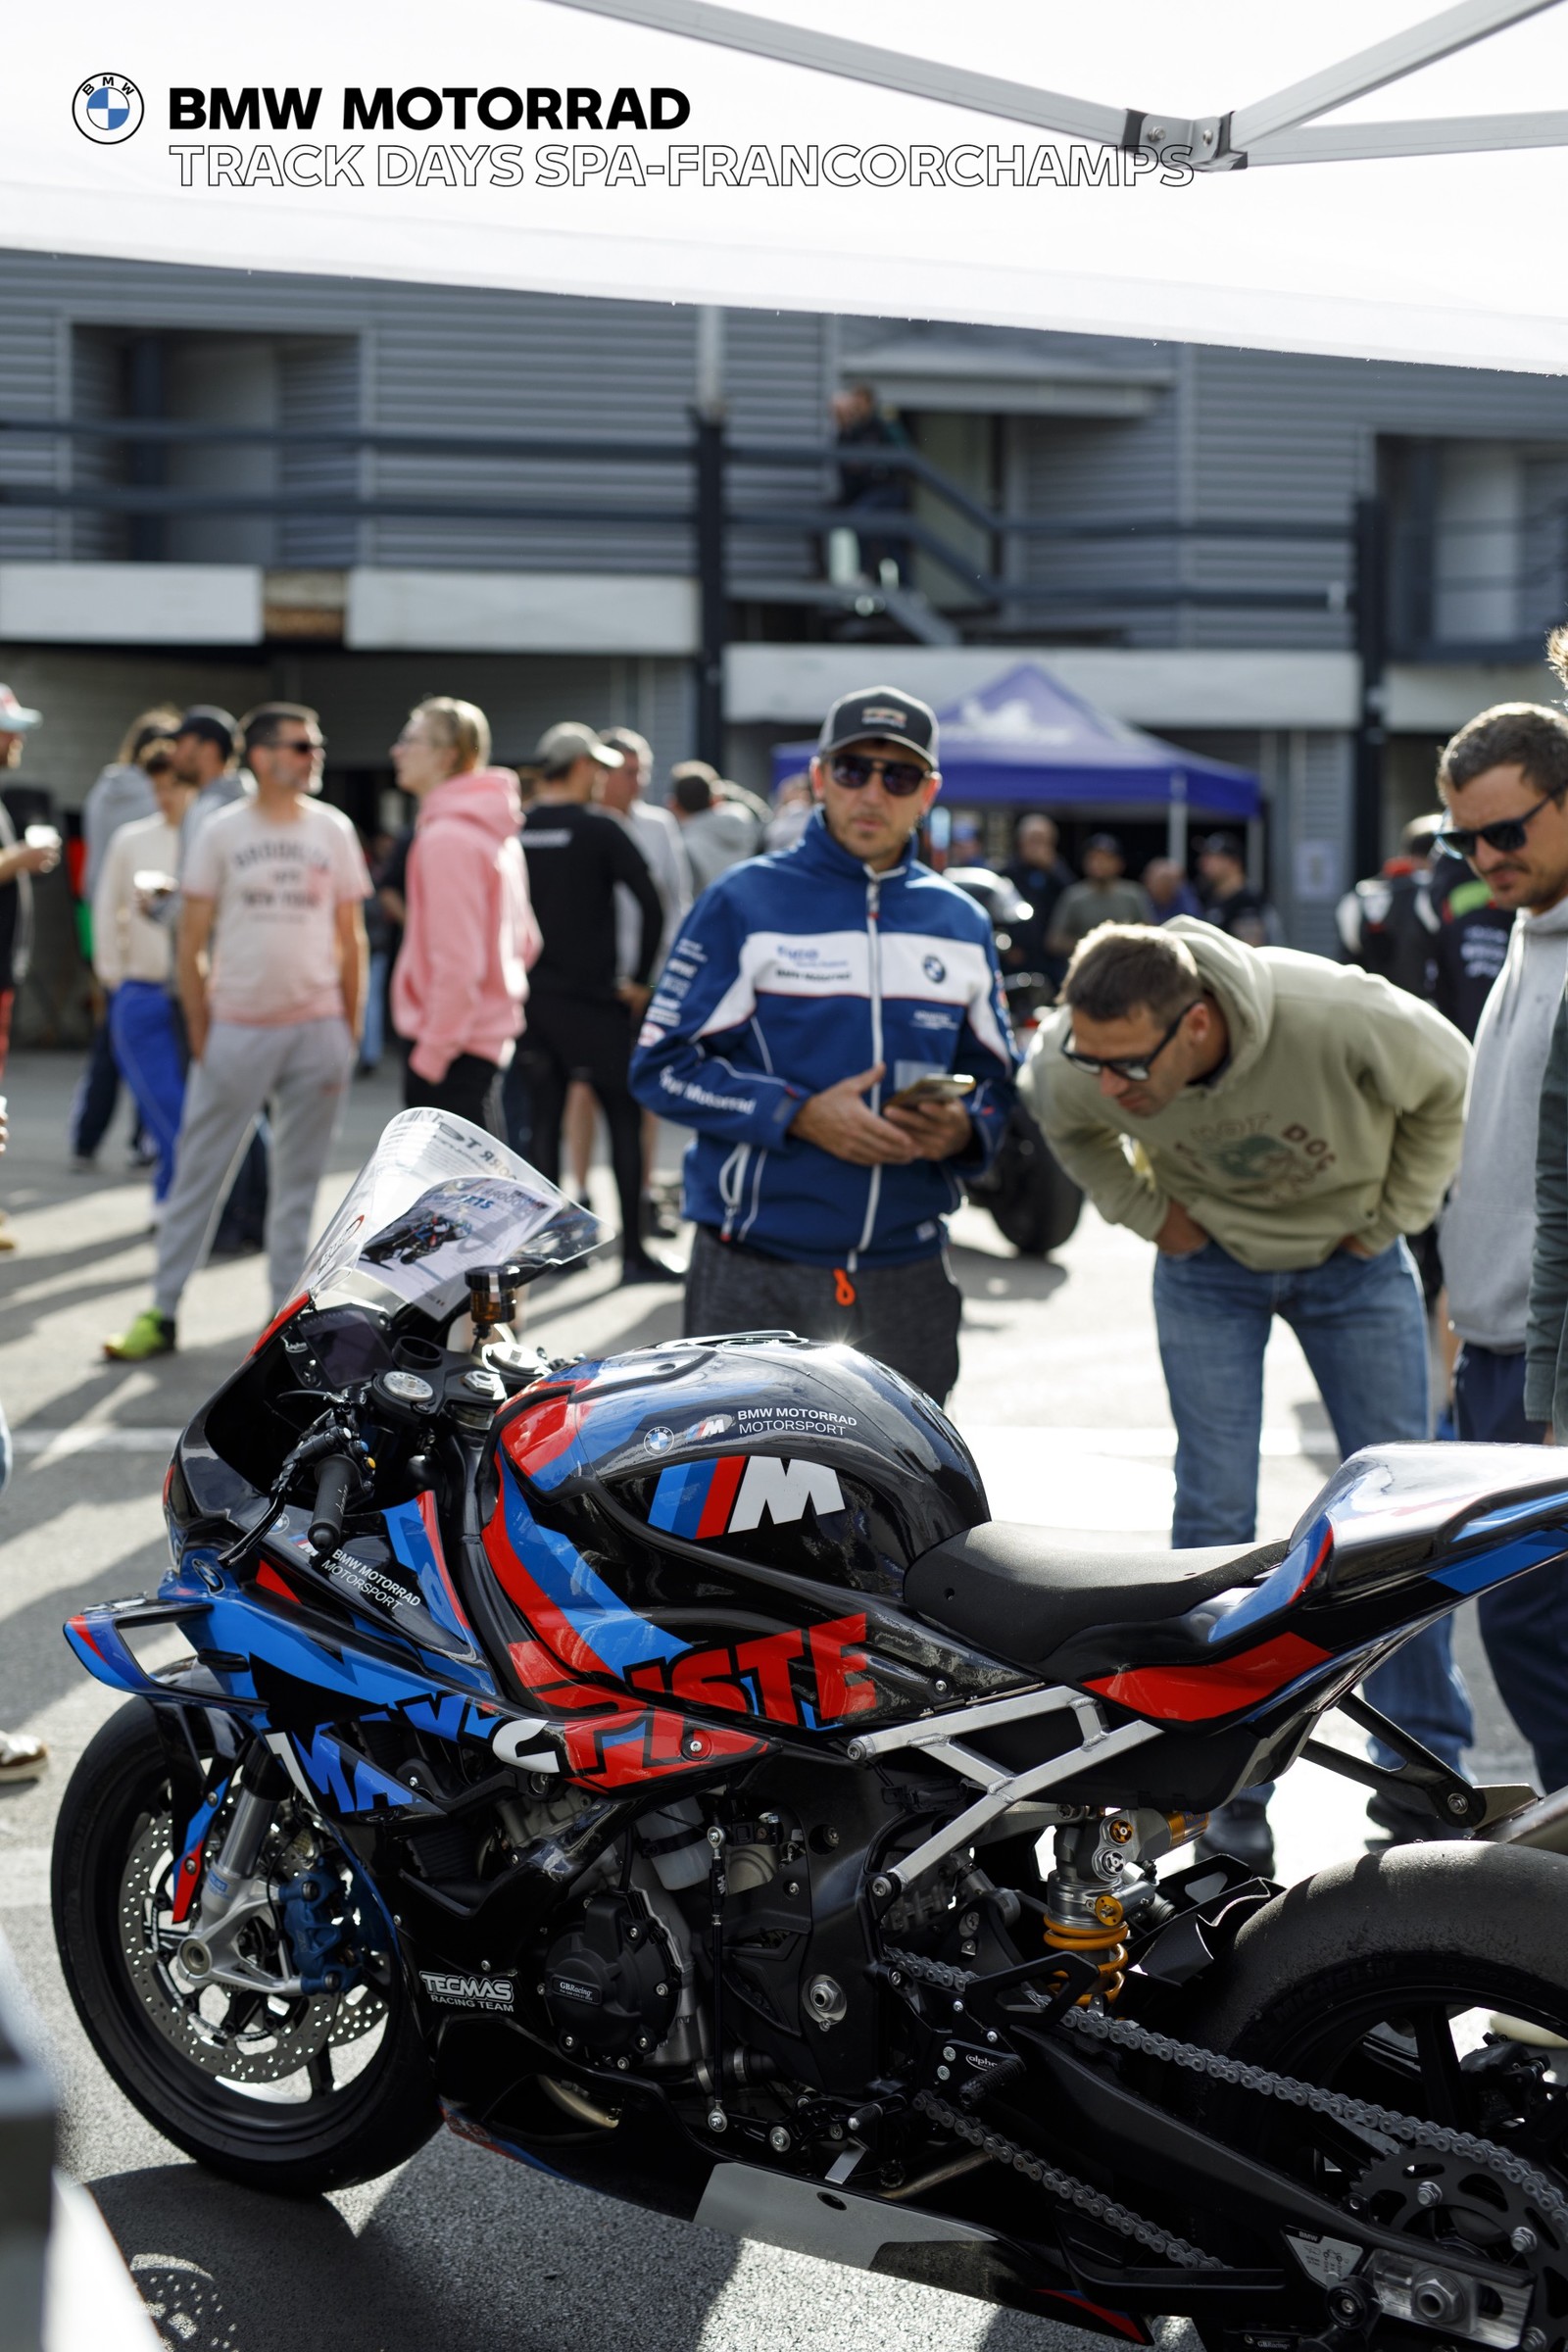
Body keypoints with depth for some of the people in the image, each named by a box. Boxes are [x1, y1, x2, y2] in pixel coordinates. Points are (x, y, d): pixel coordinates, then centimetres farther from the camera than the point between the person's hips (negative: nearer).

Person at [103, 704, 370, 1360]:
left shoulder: (333, 830, 5)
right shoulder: (222, 832, -1)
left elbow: (351, 938, 9)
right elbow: (192, 943, 1)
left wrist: (351, 1030, 4)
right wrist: (199, 1034, -2)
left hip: (317, 1029, 2)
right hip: (236, 1028, -1)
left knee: (299, 1180, 7)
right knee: (198, 1172, 2)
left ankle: (287, 1313, 16)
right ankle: (161, 1313, 10)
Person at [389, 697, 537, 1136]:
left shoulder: (446, 838, -16)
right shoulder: (497, 835, 14)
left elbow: (456, 960, -20)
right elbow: (524, 939, 19)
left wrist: (432, 1052, -17)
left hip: (453, 1050, -10)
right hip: (493, 1034, 10)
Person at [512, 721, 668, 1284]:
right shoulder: (598, 829, -9)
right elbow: (651, 904, -16)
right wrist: (640, 980, -6)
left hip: (530, 999, 5)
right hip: (592, 999, -5)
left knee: (543, 1122, 10)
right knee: (624, 1120, 3)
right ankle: (633, 1252, 2)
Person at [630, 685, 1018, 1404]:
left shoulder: (961, 924, 14)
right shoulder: (744, 903, 1)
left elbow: (993, 1075, 20)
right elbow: (663, 1066, -3)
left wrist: (964, 1129, -4)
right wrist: (800, 1116, -15)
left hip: (907, 1280, 4)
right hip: (755, 1274, -4)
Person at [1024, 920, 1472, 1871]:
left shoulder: (1341, 1018, -36)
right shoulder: (1075, 1063, -28)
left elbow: (1451, 1086, -12)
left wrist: (1391, 1216, -9)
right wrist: (1144, 1211, -6)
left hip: (1352, 1257, -1)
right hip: (1212, 1259, 1)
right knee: (1216, 1512, -4)